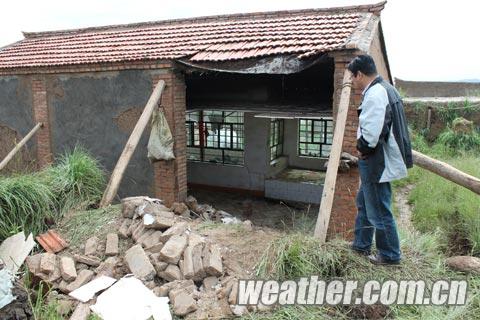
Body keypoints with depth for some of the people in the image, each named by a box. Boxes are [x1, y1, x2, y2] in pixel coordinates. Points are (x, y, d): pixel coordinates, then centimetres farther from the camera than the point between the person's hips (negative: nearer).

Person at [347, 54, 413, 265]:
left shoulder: (375, 94, -20)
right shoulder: (385, 89, 13)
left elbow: (371, 133, -27)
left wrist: (362, 148, -8)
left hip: (377, 163, -11)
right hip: (376, 160, 11)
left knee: (379, 210, 2)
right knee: (364, 202, 22)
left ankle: (390, 255, 17)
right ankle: (361, 244, 36)